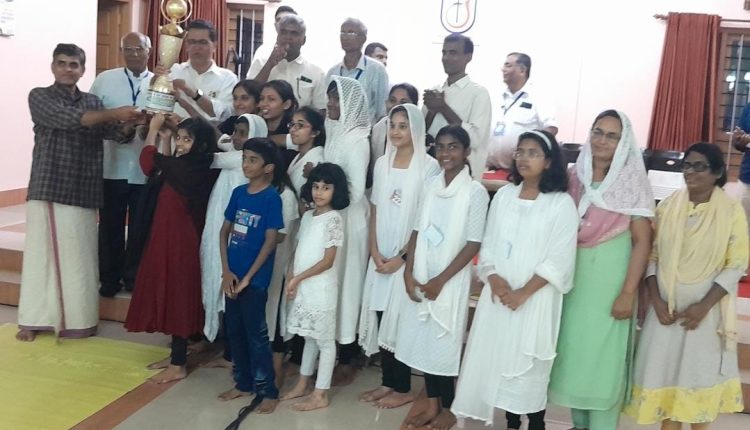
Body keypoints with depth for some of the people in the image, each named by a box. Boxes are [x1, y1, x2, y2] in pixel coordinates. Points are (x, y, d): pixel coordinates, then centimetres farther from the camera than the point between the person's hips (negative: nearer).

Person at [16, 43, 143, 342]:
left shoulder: (93, 102, 14)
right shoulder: (40, 97, 3)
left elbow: (119, 134, 2)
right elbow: (68, 119, -15)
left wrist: (132, 122, -20)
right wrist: (113, 113, -20)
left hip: (83, 192, 3)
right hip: (47, 189, -2)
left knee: (79, 257, 4)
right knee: (42, 254, 1)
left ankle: (77, 320, 13)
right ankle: (33, 320, 10)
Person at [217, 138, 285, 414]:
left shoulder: (272, 198, -10)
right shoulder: (238, 193, 6)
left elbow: (270, 241, -13)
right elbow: (224, 232, 7)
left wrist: (247, 277, -13)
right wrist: (226, 271, -3)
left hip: (255, 278, -6)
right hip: (232, 275, 6)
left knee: (256, 333, 0)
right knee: (234, 330, 14)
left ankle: (268, 391, 12)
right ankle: (243, 383, 29)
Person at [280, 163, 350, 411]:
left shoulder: (333, 219, -12)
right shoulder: (308, 216, 10)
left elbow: (327, 261, -16)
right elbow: (299, 250, 12)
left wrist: (298, 278, -13)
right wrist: (290, 278, -1)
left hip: (321, 287, -7)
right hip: (303, 286, 7)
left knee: (325, 340, 2)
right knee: (310, 337, 18)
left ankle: (320, 395, 8)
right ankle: (302, 385, 30)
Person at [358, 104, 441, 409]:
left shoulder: (428, 167, -9)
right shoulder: (382, 163, 7)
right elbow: (374, 210, 9)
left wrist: (402, 257, -12)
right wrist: (375, 252, -2)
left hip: (408, 258, -5)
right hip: (380, 257, 5)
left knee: (401, 321, 1)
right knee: (381, 318, 9)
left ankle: (403, 388, 15)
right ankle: (387, 382, 22)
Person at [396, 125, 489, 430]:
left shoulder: (475, 191, -10)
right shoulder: (431, 185, 5)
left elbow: (473, 243, -12)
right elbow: (417, 231, 7)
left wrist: (441, 280, -13)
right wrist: (409, 273, -3)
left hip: (451, 280, -5)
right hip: (420, 277, 5)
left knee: (445, 342, 4)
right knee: (423, 340, 11)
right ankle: (431, 404, 27)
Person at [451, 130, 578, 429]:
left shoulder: (561, 203, -7)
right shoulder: (503, 195, 7)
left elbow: (559, 260, -11)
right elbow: (488, 244, 8)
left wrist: (523, 292, -16)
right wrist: (494, 279, -10)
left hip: (536, 298, -4)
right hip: (498, 294, 4)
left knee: (530, 364, 1)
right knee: (499, 357, 8)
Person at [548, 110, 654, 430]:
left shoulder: (632, 183, -9)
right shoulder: (575, 176, 3)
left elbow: (642, 241, -10)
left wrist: (628, 293, -14)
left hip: (610, 277, -4)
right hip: (574, 274, 5)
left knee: (604, 352, 3)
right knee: (573, 348, 13)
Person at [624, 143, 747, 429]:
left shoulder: (731, 211, -6)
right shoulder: (667, 207, 1)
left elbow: (737, 265, -7)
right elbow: (651, 257, 1)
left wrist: (704, 306, -14)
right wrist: (656, 301, -9)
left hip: (706, 311, -2)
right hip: (667, 308, 2)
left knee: (701, 374, 6)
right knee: (666, 372, 7)